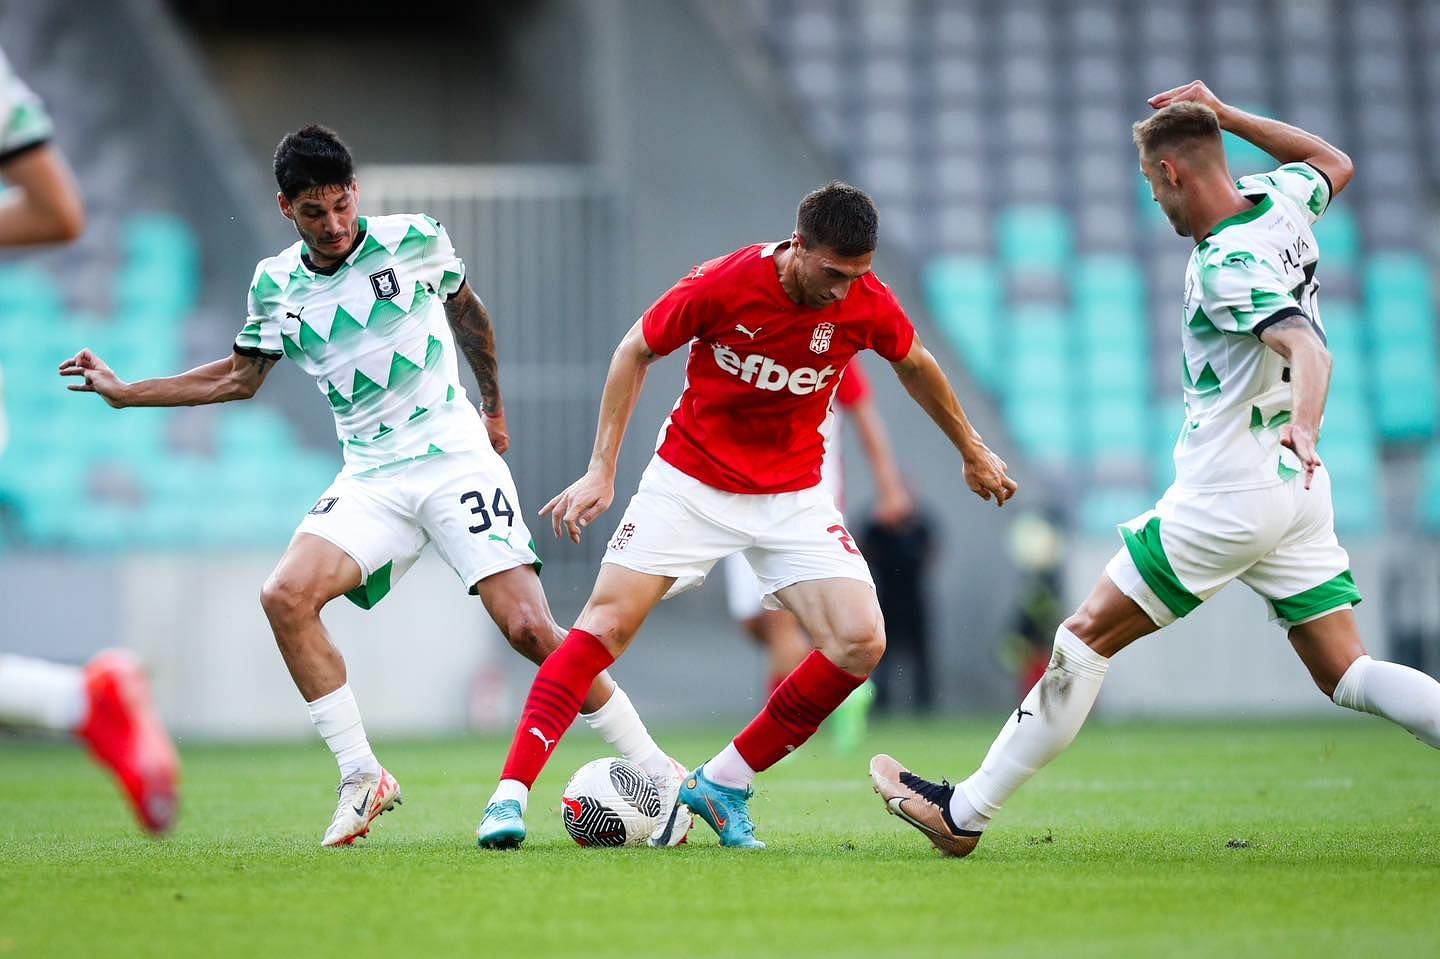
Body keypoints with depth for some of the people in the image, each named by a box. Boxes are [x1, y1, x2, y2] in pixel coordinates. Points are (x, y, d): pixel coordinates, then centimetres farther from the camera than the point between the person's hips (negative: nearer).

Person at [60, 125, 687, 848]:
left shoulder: (416, 241, -3)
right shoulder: (275, 285, 4)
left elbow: (466, 313, 17)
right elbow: (241, 377, 20)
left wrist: (494, 407, 25)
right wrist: (124, 392, 16)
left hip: (457, 457, -3)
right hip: (370, 480, 3)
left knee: (529, 630, -16)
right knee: (285, 596, -21)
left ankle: (658, 771, -4)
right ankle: (361, 779, -11)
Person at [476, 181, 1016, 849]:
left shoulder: (868, 305, -13)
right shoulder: (721, 285, -21)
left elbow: (916, 366, 11)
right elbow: (636, 351, -5)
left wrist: (972, 451, 23)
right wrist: (601, 470, -7)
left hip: (792, 496, 3)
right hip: (690, 484, -3)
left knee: (861, 643, -14)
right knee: (606, 623, -14)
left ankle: (723, 786, 0)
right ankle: (510, 792, -11)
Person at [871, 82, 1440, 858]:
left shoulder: (1225, 264, -20)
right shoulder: (1281, 203, 4)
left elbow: (1306, 346, -35)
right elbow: (1333, 163, 28)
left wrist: (1304, 424, -54)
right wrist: (1225, 116, 23)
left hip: (1227, 496, -8)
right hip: (1298, 492, 8)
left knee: (1086, 638, 1)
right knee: (1344, 673, 6)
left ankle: (964, 814, 8)